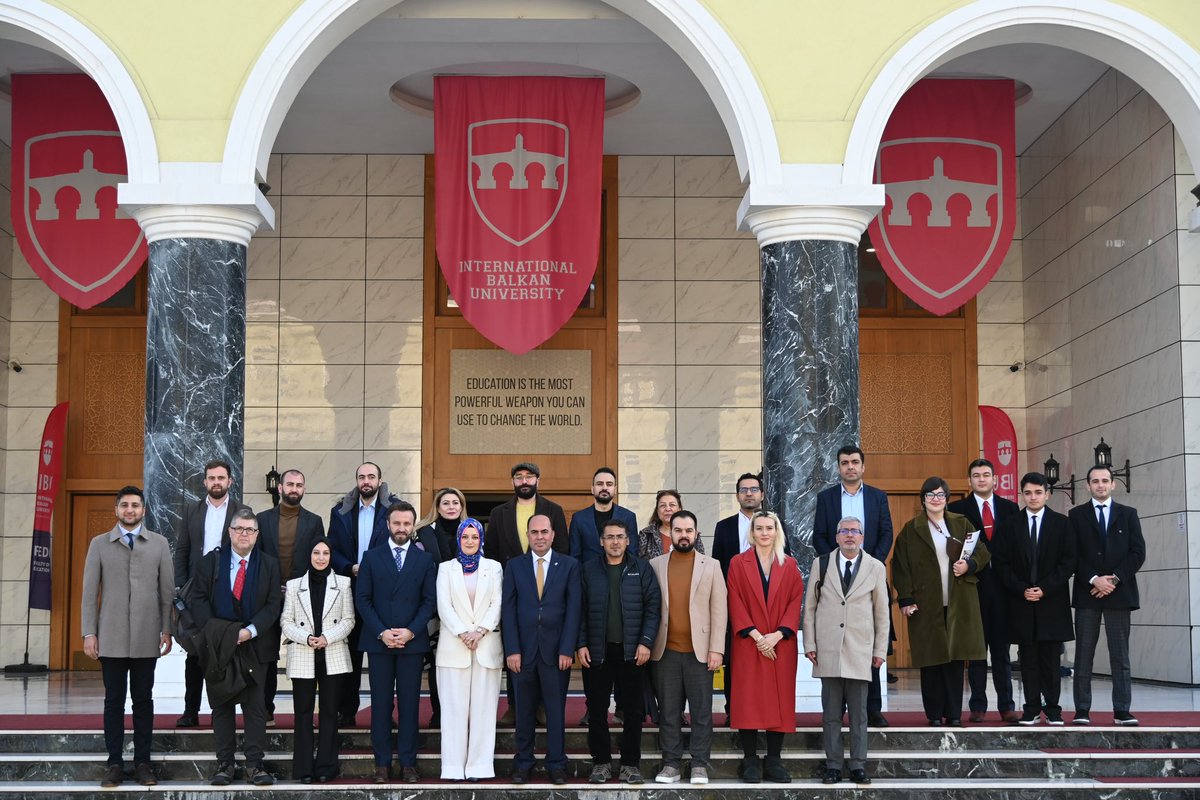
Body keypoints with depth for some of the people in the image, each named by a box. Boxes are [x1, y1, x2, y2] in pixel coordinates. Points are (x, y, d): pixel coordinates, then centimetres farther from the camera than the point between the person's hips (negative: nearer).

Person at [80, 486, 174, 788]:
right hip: (111, 637, 0)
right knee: (114, 701, 3)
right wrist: (88, 633, -1)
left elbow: (167, 590, 6)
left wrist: (167, 630, 2)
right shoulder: (99, 544, 7)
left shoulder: (159, 544, 7)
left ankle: (142, 763, 10)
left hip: (146, 637, 0)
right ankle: (115, 763, 9)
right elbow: (90, 591, 5)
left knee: (143, 700, 4)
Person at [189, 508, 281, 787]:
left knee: (255, 706, -3)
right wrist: (213, 630, -13)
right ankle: (224, 764, 9)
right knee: (221, 706, 5)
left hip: (252, 645, 0)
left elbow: (272, 605, -1)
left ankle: (255, 764, 0)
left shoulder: (269, 565, 4)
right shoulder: (210, 562, 5)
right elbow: (198, 599, 1)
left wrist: (250, 631, -14)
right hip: (217, 646, 1)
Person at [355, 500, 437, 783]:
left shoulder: (425, 560, 7)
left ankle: (408, 763, 7)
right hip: (378, 642, 0)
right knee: (381, 704, 3)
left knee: (409, 704, 2)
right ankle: (382, 764, 8)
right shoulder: (372, 557, 7)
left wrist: (411, 631, -10)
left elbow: (430, 600, 2)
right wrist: (381, 632, -9)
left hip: (412, 642, 0)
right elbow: (362, 598, 2)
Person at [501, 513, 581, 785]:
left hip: (556, 650, -1)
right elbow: (509, 610, 2)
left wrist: (567, 650, -8)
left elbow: (573, 609, -1)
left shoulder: (569, 565, 3)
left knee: (556, 710, 4)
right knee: (524, 710, 6)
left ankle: (556, 764, 13)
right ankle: (523, 762, 15)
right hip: (523, 650, 1)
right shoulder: (514, 566, 6)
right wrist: (512, 650, -6)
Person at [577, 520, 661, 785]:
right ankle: (601, 762, 14)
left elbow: (653, 607, -1)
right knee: (597, 710, 4)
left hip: (632, 651, -1)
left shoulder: (642, 569, 3)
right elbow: (580, 610, 4)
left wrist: (646, 642, -9)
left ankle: (631, 764, 12)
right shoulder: (588, 570, 5)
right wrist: (581, 645, -4)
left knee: (633, 711, 3)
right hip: (596, 651, 1)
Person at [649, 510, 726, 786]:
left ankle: (700, 765, 8)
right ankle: (671, 764, 12)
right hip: (665, 651, 1)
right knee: (668, 712, 5)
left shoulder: (711, 566, 5)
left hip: (699, 650, -1)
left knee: (701, 711, 2)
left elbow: (719, 610, 1)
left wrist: (716, 649, -6)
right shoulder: (655, 565, 7)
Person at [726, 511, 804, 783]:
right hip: (749, 644, -2)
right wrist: (755, 634, -13)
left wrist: (778, 634, -11)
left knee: (780, 700, 1)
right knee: (748, 700, -4)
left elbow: (796, 601, 2)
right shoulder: (738, 563, 4)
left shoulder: (789, 565, 9)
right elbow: (735, 603, -3)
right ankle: (750, 760, 3)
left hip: (781, 645, 2)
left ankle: (774, 761, 7)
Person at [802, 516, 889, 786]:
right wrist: (809, 644, 3)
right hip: (828, 651, 0)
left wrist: (880, 650, 5)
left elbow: (882, 612, 8)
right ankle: (833, 766, 8)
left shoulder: (876, 568, 6)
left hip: (860, 652, 0)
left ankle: (858, 766, 8)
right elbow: (810, 607, 8)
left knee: (859, 713, 2)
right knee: (831, 713, 3)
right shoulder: (821, 564, 7)